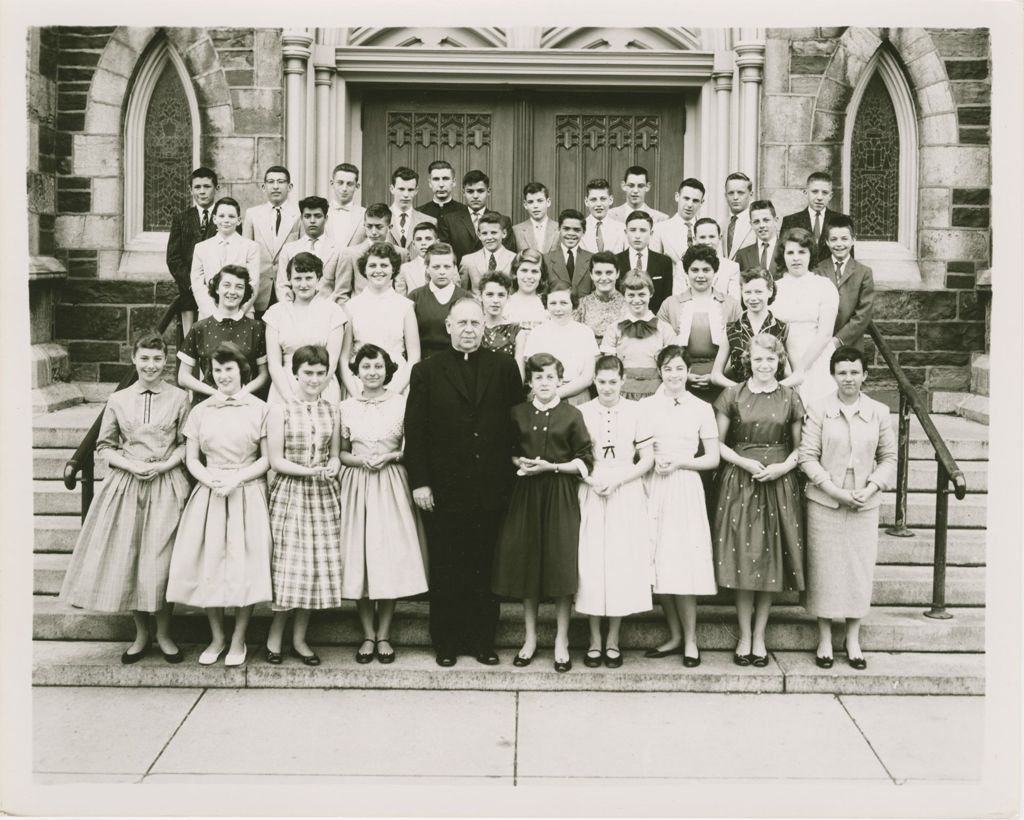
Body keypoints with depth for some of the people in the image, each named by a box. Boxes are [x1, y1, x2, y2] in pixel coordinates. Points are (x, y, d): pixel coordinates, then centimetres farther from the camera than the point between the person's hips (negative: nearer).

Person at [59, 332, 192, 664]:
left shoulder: (179, 398, 2)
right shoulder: (118, 400, 6)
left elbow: (187, 444, 3)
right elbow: (104, 446, 9)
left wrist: (164, 465, -12)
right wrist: (132, 465, -7)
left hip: (166, 486, -2)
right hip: (126, 484, 2)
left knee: (159, 562, -5)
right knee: (126, 560, 3)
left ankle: (164, 634, 14)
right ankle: (141, 633, 21)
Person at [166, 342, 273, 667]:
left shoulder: (259, 409, 1)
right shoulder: (200, 411, 9)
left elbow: (267, 459, -1)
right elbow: (191, 460, 7)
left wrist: (236, 479, -14)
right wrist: (212, 480, -11)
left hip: (248, 493, -2)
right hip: (208, 492, 2)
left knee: (244, 563, -2)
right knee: (208, 563, 2)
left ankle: (238, 639, 12)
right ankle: (217, 637, 18)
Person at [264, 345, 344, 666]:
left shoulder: (332, 408, 8)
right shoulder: (280, 410, -3)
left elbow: (335, 453, 12)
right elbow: (276, 460, -6)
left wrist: (332, 467, -10)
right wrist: (312, 471, -17)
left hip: (324, 495, 4)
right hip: (289, 494, -4)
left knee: (320, 564, 4)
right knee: (289, 564, -3)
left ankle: (299, 637, 18)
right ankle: (275, 635, 15)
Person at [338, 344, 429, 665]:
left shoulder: (401, 403, 0)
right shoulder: (346, 407, 4)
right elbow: (340, 453, 8)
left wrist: (389, 456, -13)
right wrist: (360, 460, -11)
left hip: (391, 486, -1)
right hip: (357, 486, 1)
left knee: (390, 557, 0)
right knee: (359, 559, 2)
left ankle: (383, 635, 12)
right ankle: (368, 635, 13)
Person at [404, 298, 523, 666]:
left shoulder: (504, 367, 6)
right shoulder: (427, 371, 2)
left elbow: (516, 423, 6)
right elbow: (415, 432, -1)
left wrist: (511, 476, 0)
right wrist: (419, 482, -7)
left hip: (491, 490, 1)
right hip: (444, 491, -1)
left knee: (486, 568, 9)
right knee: (445, 571, 8)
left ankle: (483, 640, 20)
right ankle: (446, 642, 19)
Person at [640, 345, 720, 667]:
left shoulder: (701, 408, 5)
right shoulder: (646, 406, 7)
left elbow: (713, 459, 5)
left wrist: (680, 462, -7)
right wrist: (653, 461, -11)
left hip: (685, 487, -2)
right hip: (653, 489, 2)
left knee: (684, 564, -5)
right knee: (659, 564, 4)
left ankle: (690, 639, 7)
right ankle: (675, 636, 16)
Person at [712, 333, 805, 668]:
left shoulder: (791, 398, 4)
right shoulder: (732, 395, 2)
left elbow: (800, 447, 8)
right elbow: (717, 443, 2)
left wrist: (784, 466, -10)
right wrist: (745, 462, -11)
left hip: (779, 484, 1)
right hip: (740, 483, -1)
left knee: (771, 559, 4)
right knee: (743, 559, 0)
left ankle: (759, 636, 16)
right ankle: (744, 636, 13)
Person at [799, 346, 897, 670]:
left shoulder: (879, 412, 2)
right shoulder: (819, 409, -4)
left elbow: (889, 457, 7)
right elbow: (807, 456, -6)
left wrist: (871, 488, -9)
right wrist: (836, 491, -14)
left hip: (865, 506, 2)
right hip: (824, 503, -2)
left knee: (860, 569, 6)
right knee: (825, 569, 5)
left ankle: (853, 640, 21)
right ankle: (824, 639, 18)